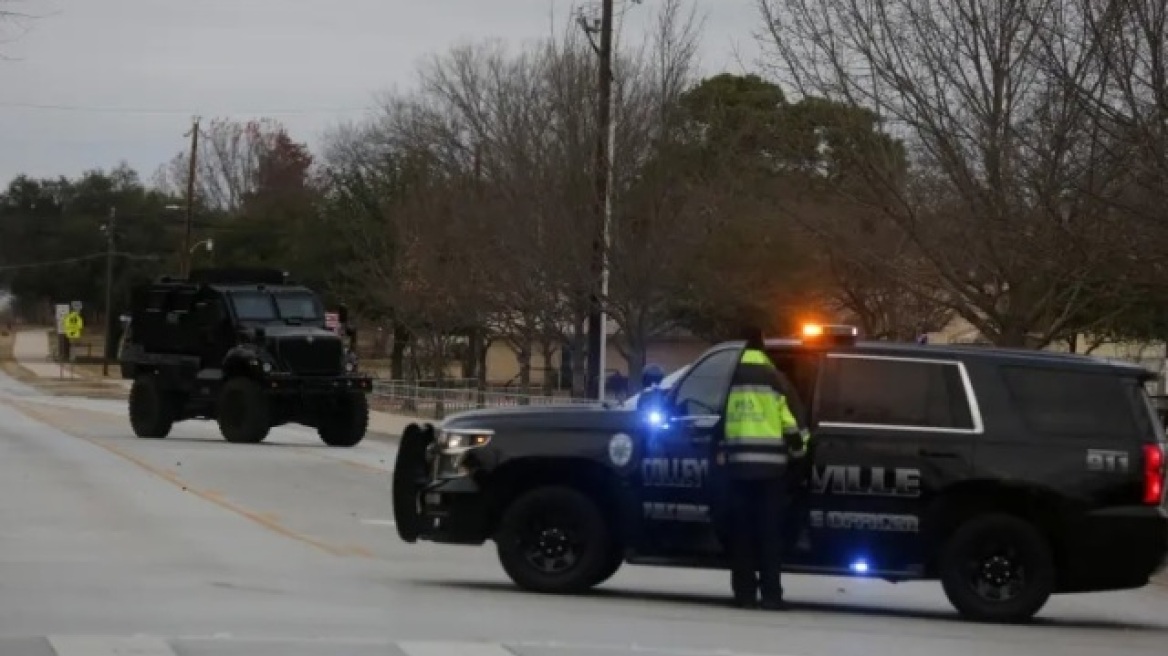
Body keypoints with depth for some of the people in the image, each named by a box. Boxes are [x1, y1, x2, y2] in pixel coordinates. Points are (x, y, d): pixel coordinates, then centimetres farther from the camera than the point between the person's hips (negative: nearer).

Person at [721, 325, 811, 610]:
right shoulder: (774, 379, 1)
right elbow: (794, 422, 0)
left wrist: (718, 454, 19)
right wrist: (798, 450, 15)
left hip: (736, 465, 1)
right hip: (770, 466, -1)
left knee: (741, 532, 5)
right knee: (770, 532, 0)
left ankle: (744, 592, 3)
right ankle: (771, 594, -3)